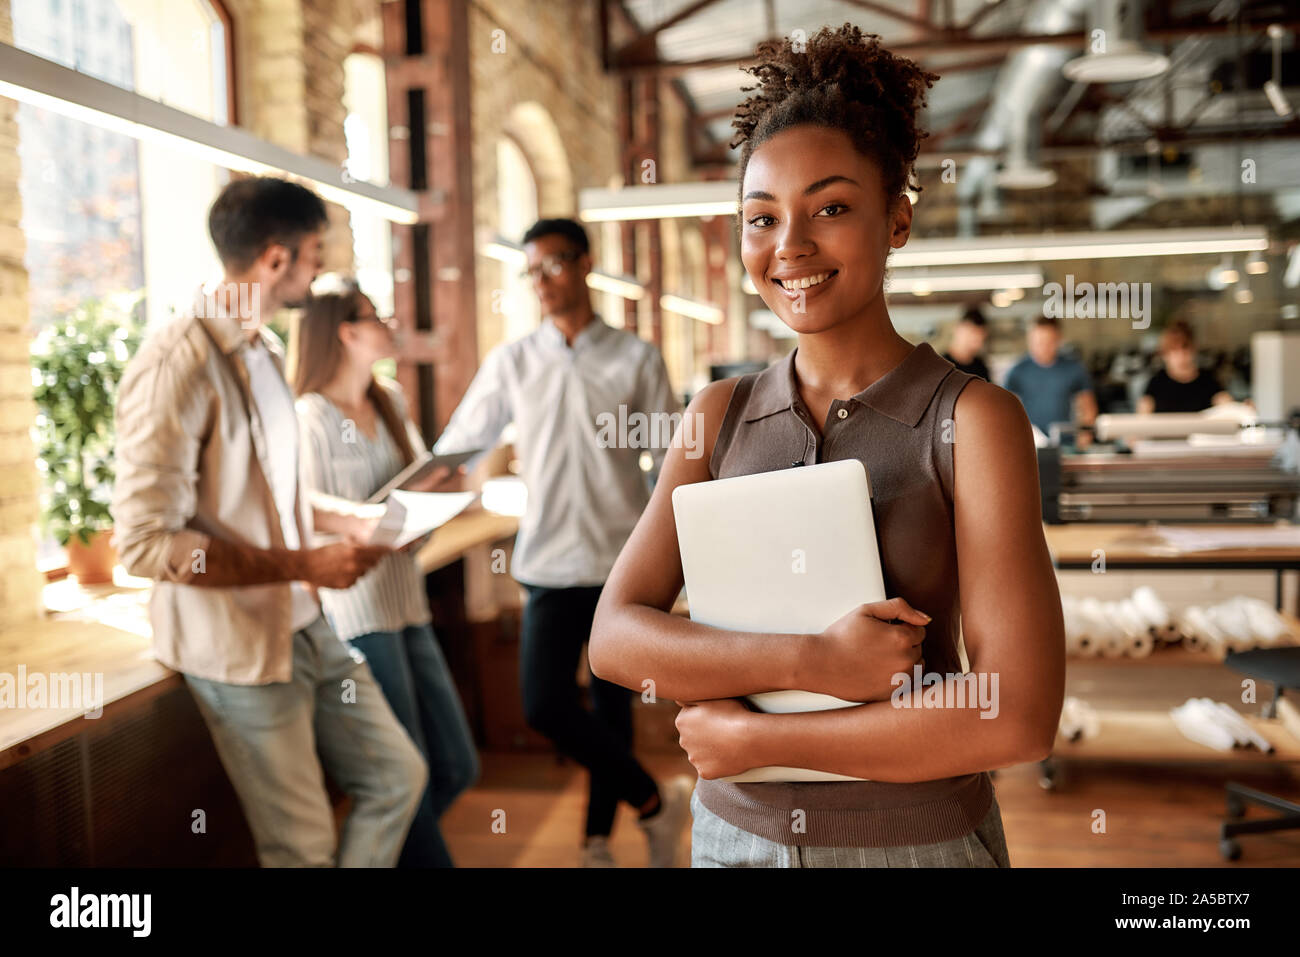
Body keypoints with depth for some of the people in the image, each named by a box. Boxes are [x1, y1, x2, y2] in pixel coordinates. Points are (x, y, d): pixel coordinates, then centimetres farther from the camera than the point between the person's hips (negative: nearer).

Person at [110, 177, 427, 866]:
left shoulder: (264, 351, 8)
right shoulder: (179, 361, -20)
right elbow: (146, 541, -24)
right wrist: (303, 565, -22)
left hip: (304, 626, 8)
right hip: (238, 646, -8)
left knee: (397, 775, 15)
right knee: (303, 846, 6)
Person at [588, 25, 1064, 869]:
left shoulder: (972, 417, -12)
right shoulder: (720, 415, -1)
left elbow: (1020, 714, -19)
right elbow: (615, 637, -8)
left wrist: (751, 736, -15)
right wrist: (812, 660, -23)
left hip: (918, 838, -3)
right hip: (733, 830, 3)